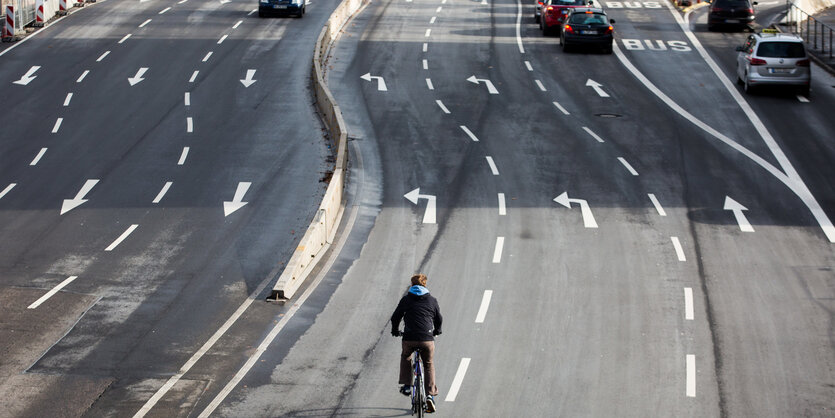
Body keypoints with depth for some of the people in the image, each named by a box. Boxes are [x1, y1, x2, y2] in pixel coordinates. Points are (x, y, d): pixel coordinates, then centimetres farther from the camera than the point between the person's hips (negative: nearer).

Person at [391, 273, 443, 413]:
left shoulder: (406, 299, 9)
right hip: (428, 339, 1)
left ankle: (406, 386, 20)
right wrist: (437, 331, 41)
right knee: (429, 365, 20)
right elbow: (439, 319, 20)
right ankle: (430, 394, 9)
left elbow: (395, 317, 11)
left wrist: (395, 331, 31)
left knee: (405, 357, 30)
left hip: (410, 338, -1)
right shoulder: (432, 300, 12)